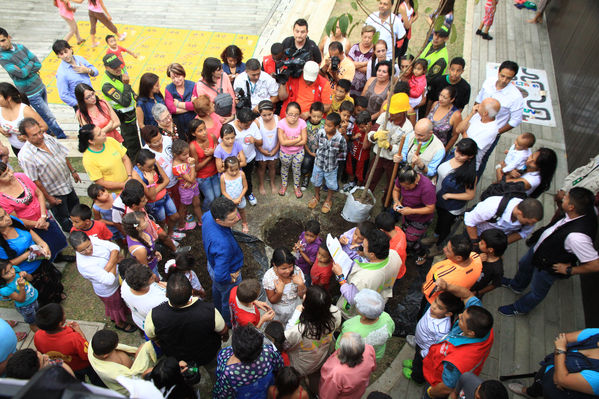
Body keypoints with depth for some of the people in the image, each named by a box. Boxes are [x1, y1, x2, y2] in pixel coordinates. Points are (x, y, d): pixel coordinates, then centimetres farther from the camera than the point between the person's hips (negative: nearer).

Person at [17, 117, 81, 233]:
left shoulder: (48, 138, -10)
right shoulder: (25, 156, -30)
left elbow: (63, 155, 6)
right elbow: (34, 181, -23)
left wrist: (73, 171, 10)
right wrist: (49, 198, -17)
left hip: (68, 184, 7)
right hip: (54, 192, -7)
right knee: (63, 217, 15)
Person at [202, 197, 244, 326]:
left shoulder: (208, 215, -25)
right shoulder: (223, 244, -50)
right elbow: (221, 276, -45)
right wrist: (233, 279, -21)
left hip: (212, 263, 8)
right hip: (228, 274, -8)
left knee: (217, 289, 38)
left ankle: (218, 310, 70)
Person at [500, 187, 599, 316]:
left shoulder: (577, 237, -47)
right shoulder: (585, 211, -23)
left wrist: (569, 270, -24)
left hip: (547, 268, -8)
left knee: (537, 291, 25)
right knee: (524, 264, 36)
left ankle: (520, 309, 56)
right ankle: (517, 285, 70)